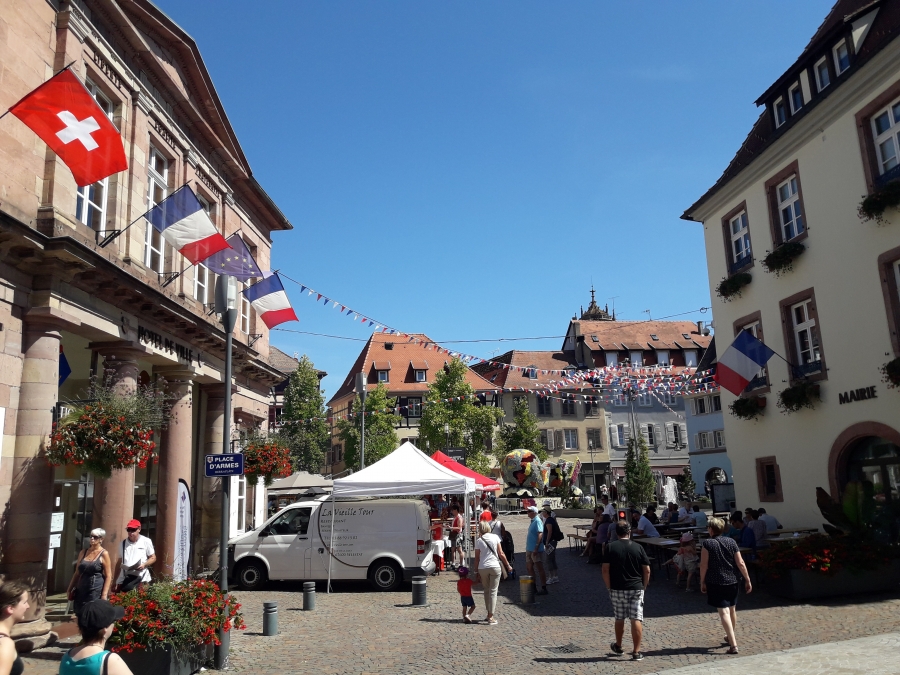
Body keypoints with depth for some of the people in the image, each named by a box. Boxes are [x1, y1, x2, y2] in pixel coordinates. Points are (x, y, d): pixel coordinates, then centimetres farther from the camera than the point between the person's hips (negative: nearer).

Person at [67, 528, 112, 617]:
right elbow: (77, 573, 18)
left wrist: (104, 594, -14)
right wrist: (70, 589, 14)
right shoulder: (83, 553, 11)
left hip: (97, 591, -5)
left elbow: (108, 576, -7)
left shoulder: (104, 554, -4)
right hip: (82, 590, 5)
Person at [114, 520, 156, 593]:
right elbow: (119, 562, 18)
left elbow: (153, 558, 6)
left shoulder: (146, 541, 1)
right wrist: (115, 581, 16)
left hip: (140, 577, -4)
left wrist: (144, 564, -14)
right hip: (123, 578, 4)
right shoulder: (123, 543, 13)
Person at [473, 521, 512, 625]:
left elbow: (477, 558, 0)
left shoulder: (479, 541, -1)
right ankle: (491, 617, -1)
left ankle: (489, 614, 21)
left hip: (483, 568, 1)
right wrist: (508, 565, 12)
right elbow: (501, 554, 1)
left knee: (486, 590, 17)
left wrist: (476, 572, 7)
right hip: (495, 566, -1)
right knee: (493, 591, 3)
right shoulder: (495, 537, 1)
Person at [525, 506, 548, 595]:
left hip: (536, 550, -10)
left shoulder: (538, 521, -15)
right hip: (529, 549, 10)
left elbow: (540, 534, -24)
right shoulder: (532, 521, 13)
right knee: (529, 567, 14)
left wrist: (536, 548, -28)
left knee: (540, 568, -3)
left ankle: (543, 588, 4)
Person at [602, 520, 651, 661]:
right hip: (636, 589, -1)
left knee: (619, 619, 16)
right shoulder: (638, 547, -1)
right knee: (637, 620, 1)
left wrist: (609, 586, 3)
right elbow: (647, 570, -1)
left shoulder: (611, 547, -4)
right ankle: (636, 652, 0)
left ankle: (618, 646, 32)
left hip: (617, 589, 1)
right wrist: (644, 586, 10)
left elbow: (605, 570, -6)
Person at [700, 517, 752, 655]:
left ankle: (733, 645, -15)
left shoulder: (707, 543, -10)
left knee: (724, 612, -6)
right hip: (733, 581, 5)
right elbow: (740, 563, 0)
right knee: (732, 609, 21)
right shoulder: (731, 541, 2)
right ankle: (730, 637, 41)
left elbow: (704, 565, -11)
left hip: (716, 583, -5)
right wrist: (747, 580, 7)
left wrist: (702, 582, -1)